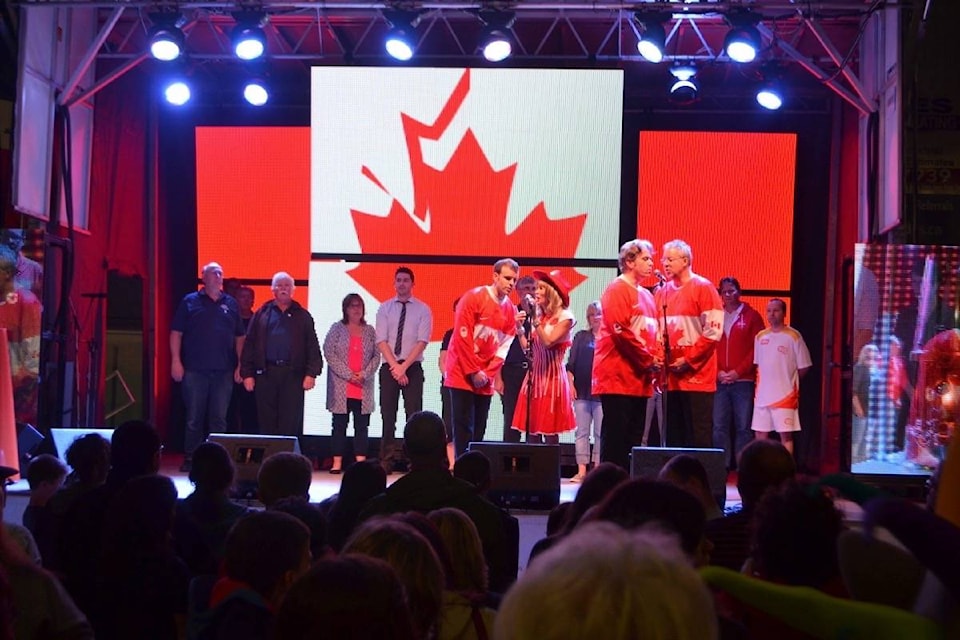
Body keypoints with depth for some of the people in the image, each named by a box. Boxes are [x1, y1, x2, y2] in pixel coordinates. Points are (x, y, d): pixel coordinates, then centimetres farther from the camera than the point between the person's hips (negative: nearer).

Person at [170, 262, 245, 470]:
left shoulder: (231, 304, 11)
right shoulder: (190, 302, 4)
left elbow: (239, 337, 12)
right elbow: (176, 333, 2)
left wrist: (240, 365, 5)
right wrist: (176, 361, -7)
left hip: (224, 371, 2)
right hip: (194, 370, -2)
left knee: (219, 418, 5)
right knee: (194, 418, 3)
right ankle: (190, 458, 10)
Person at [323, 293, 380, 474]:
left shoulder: (369, 331, 11)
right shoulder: (337, 328, 3)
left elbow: (376, 356, 8)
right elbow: (329, 353, -5)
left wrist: (365, 374, -9)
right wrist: (348, 374, -12)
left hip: (363, 388, 2)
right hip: (341, 386, -2)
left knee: (361, 425, 1)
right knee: (339, 425, 0)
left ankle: (361, 462, 3)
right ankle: (337, 462, 2)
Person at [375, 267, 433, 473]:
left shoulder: (423, 309, 2)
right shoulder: (384, 308, 7)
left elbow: (422, 342, -6)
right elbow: (381, 341, -1)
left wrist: (404, 366, -15)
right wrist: (395, 366, -12)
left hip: (413, 367, -2)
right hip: (389, 367, 2)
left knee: (414, 415, -4)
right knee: (388, 416, 2)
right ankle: (386, 462, 5)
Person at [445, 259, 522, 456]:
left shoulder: (511, 310, 7)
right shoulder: (473, 297, -9)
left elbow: (504, 346, 5)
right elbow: (462, 337, -13)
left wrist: (488, 374, -8)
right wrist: (473, 372, -15)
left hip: (485, 378, 5)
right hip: (462, 373, -5)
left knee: (479, 430, 5)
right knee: (464, 428, -8)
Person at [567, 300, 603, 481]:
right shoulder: (581, 336, 11)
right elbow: (571, 364, 9)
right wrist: (570, 384, -1)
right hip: (582, 391, 2)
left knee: (600, 432, 0)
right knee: (582, 431, 2)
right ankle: (581, 470, 3)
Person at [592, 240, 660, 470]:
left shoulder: (646, 295, 20)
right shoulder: (616, 290, -7)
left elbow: (652, 332, 19)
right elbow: (620, 331, -16)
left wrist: (655, 359, 0)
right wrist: (647, 359, -12)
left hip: (640, 379, 8)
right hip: (618, 376, -8)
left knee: (634, 439, 8)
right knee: (615, 438, -8)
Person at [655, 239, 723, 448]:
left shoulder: (703, 288, -4)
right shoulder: (663, 292, 14)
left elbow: (713, 331, -11)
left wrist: (688, 361, -14)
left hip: (696, 376, -6)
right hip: (670, 376, 6)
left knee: (699, 437, -4)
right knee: (674, 436, 8)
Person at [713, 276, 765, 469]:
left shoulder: (751, 316, 4)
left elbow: (757, 348, -2)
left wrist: (738, 371, -9)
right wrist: (718, 371, -5)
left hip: (743, 381, -2)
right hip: (720, 381, 2)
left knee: (743, 427, -1)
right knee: (719, 427, 1)